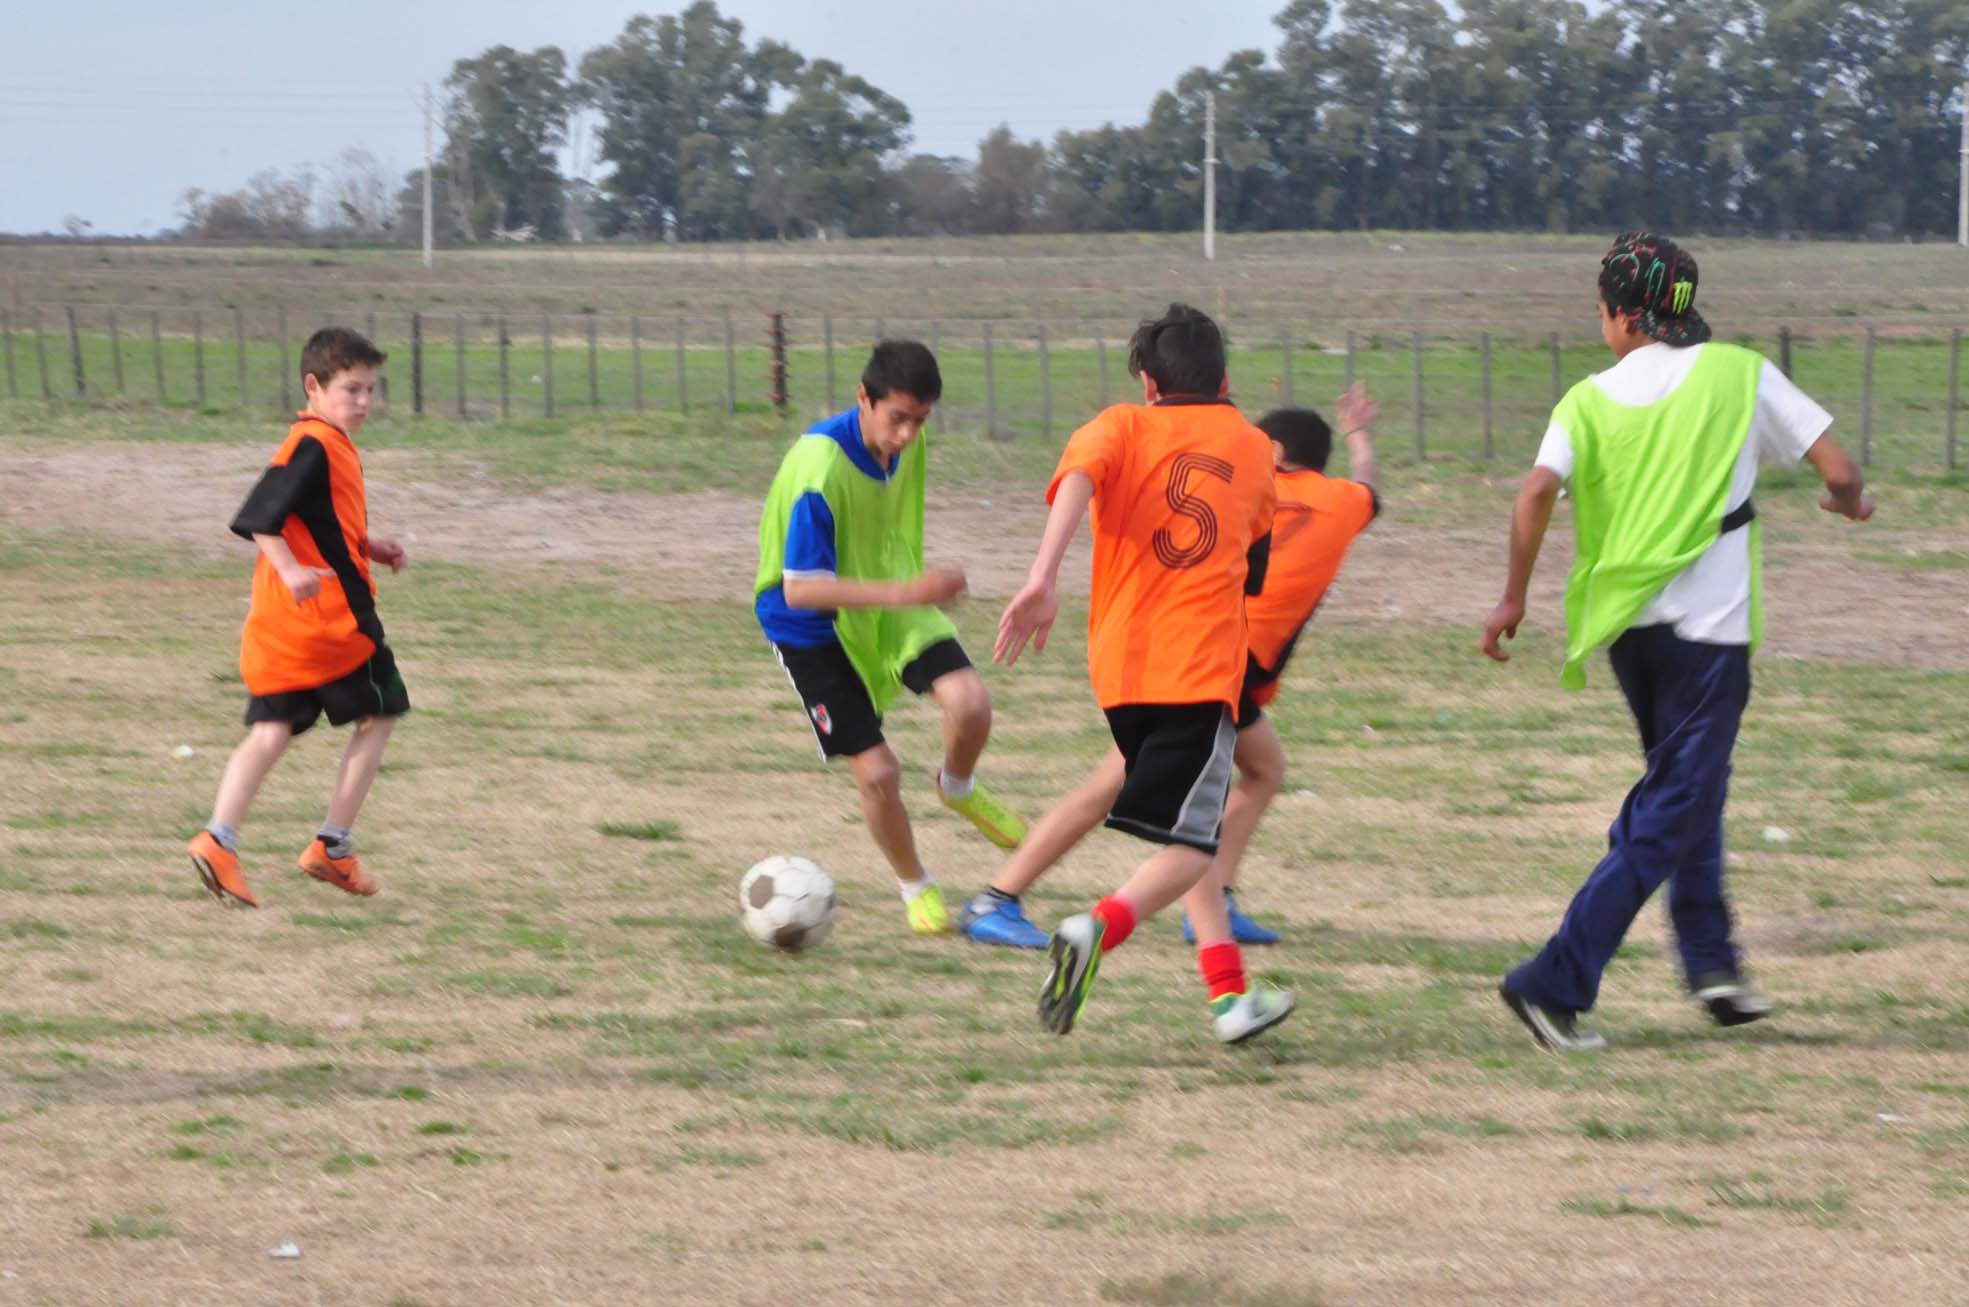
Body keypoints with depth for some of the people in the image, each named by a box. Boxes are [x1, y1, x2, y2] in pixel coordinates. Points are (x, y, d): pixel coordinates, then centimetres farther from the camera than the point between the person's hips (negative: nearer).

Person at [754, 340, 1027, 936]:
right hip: (814, 626, -5)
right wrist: (906, 593, -43)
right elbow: (799, 590, -35)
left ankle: (958, 786, 15)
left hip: (894, 604, 5)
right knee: (877, 773, -9)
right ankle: (915, 887, 18)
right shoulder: (820, 469, -32)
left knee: (971, 703, -19)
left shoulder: (905, 443, -9)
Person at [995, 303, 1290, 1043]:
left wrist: (1044, 578, -27)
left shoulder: (1123, 428, 7)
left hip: (1120, 665, 2)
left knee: (1184, 833, 18)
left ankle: (1229, 992, 15)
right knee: (1189, 844, -5)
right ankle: (1100, 927, -34)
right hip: (1204, 667, -2)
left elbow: (1080, 476, -16)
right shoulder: (1251, 447, 14)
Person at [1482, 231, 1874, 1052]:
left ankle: (1708, 958, 19)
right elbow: (1839, 472, -3)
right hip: (1708, 625, -4)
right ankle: (1556, 983, -12)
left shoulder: (1591, 400, 1)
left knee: (1682, 790, 25)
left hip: (1626, 625, 4)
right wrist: (1850, 502, 19)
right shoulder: (1741, 375, -2)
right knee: (1668, 815, -1)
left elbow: (1539, 491, -15)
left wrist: (1514, 597, -6)